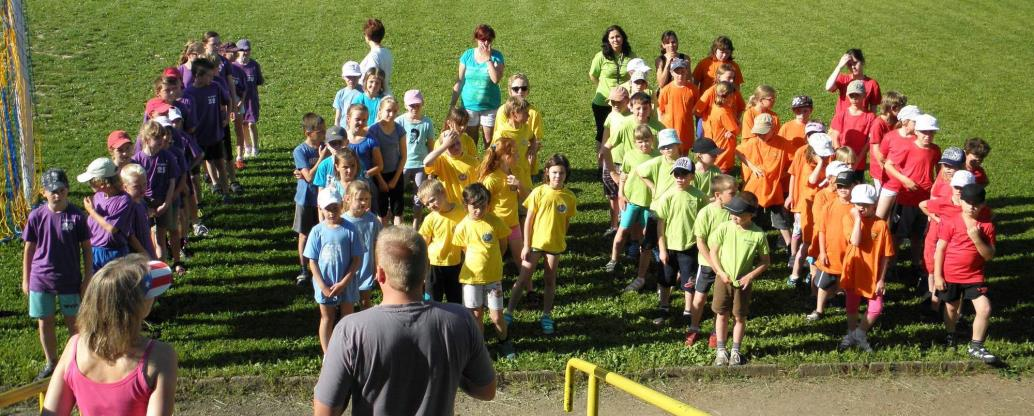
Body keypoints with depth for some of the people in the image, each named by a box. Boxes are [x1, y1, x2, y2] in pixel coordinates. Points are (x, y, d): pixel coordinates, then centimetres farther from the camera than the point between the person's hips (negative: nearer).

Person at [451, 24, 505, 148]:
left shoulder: (496, 56, -7)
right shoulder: (467, 55, -2)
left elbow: (496, 79, -22)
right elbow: (459, 81, 3)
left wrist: (488, 58, -21)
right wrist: (452, 103, 3)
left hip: (490, 106, -1)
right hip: (469, 105, 1)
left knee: (489, 141, 4)